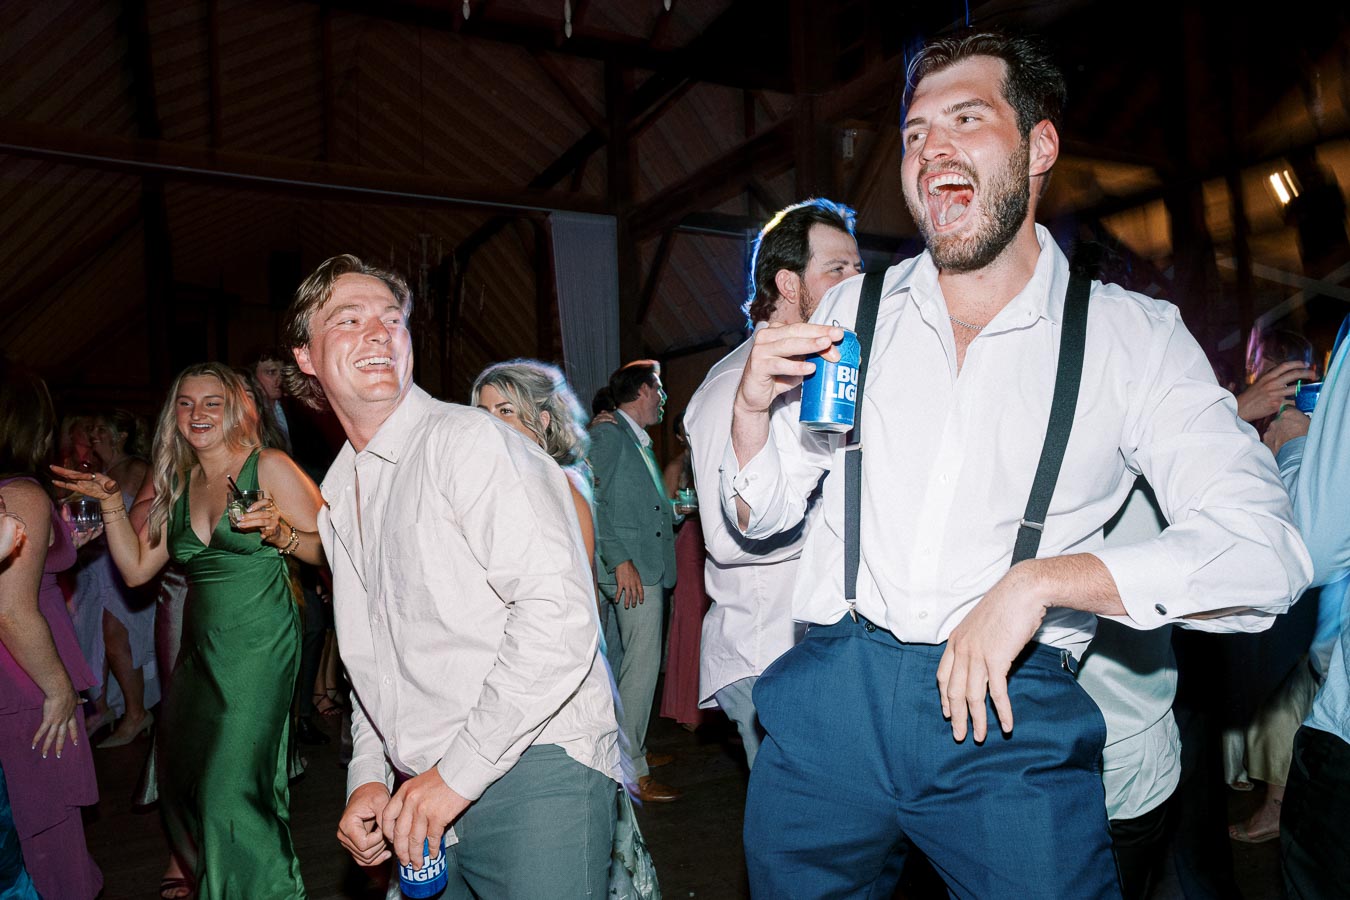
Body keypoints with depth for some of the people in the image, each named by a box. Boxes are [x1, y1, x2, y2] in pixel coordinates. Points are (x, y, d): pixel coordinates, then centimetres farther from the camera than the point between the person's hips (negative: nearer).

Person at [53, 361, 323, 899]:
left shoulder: (269, 468, -8)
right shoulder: (176, 484, 10)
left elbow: (328, 548, -9)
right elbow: (135, 569, 8)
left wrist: (280, 533, -26)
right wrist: (111, 504, 0)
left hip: (258, 647, -6)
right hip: (201, 648, 7)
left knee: (232, 784, -6)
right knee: (184, 778, 16)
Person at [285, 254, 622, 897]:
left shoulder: (467, 441, -13)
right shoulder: (337, 498, 15)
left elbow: (558, 614, -23)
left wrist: (459, 771, -18)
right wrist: (368, 777, 10)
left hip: (533, 773, -7)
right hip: (426, 799, 7)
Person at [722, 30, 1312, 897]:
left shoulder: (1134, 337, -2)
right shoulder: (850, 314, 5)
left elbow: (1264, 550, -10)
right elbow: (760, 516, 10)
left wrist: (1038, 580, -20)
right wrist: (753, 408, -10)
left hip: (1015, 727, -2)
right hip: (831, 704, 3)